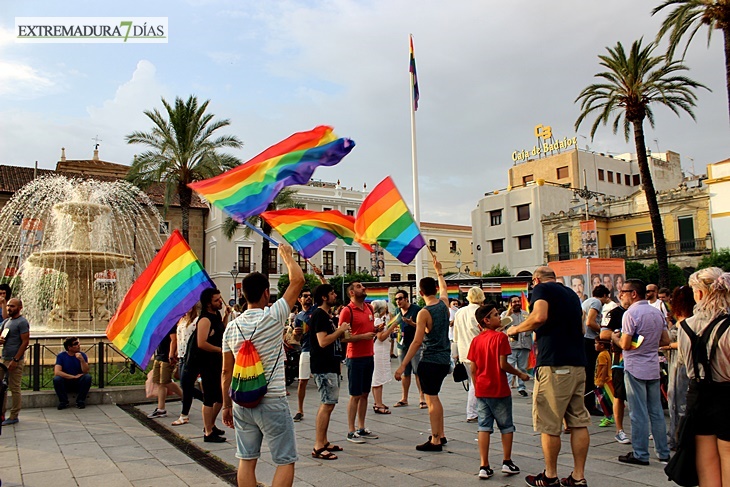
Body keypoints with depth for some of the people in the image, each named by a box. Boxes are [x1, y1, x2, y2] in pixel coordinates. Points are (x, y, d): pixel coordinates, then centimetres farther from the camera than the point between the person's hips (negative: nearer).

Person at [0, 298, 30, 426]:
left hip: (15, 360, -8)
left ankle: (13, 417, 7)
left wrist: (15, 360, -19)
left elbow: (25, 342, -15)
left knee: (14, 389, -1)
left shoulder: (22, 322, -10)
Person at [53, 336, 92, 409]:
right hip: (65, 384, -1)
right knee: (56, 379, -30)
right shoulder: (61, 356, -6)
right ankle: (63, 402, -11)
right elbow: (57, 372, -19)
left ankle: (80, 401, -12)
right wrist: (74, 376, -21)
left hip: (78, 384, 1)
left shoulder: (82, 355, -2)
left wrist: (82, 360, -28)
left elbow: (86, 372, -12)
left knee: (88, 377, -28)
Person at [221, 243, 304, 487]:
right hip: (272, 402, -5)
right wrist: (287, 256, 9)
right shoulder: (272, 317, -12)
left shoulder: (232, 327, 2)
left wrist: (226, 405, 16)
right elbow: (298, 280, -7)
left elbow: (226, 372, 6)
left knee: (246, 460, 13)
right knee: (285, 462, 4)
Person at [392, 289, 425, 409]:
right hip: (402, 345, 6)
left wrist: (412, 323, -23)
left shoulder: (416, 309, -7)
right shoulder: (397, 312, 13)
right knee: (405, 373, 11)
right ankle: (404, 399, 17)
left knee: (418, 373, -6)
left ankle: (422, 398, -1)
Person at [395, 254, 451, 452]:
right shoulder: (444, 303, 4)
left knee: (431, 399, -3)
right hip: (445, 359, 8)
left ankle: (435, 441, 0)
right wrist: (439, 271, 44)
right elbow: (444, 288, 28)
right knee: (434, 397, 19)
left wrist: (402, 366, -18)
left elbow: (417, 341, -20)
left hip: (430, 360, -8)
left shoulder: (424, 313, -15)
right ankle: (440, 435, 24)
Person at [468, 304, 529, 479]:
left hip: (481, 391, 4)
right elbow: (503, 364, -15)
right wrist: (520, 374, 0)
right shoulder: (500, 337, -12)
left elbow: (473, 368, 4)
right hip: (499, 390, -4)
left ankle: (484, 466, 7)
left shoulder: (476, 340, 4)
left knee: (484, 427, 7)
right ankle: (507, 462, 19)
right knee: (506, 426, 13)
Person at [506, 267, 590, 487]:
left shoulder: (541, 289, -1)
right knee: (578, 421, 10)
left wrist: (517, 329, -3)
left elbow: (540, 317, -19)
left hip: (553, 363, -8)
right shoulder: (571, 293, 21)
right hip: (578, 363, 8)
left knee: (549, 424, 2)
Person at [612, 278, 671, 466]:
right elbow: (665, 341, 11)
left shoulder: (631, 313, -14)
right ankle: (663, 453, 19)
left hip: (635, 369, -7)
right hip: (653, 368, 7)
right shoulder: (657, 312, 8)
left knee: (638, 414, 0)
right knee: (656, 412, 13)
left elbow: (625, 345, -17)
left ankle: (640, 454, 6)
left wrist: (615, 337, 3)